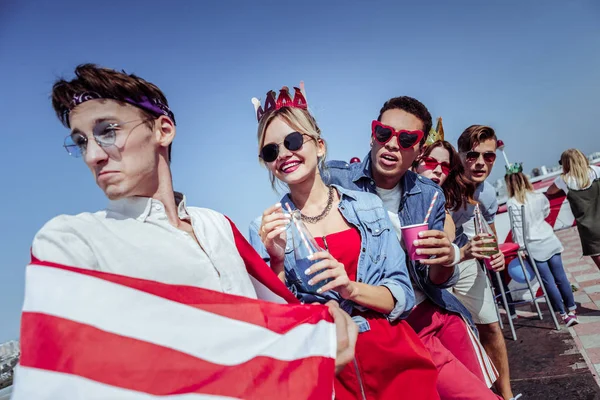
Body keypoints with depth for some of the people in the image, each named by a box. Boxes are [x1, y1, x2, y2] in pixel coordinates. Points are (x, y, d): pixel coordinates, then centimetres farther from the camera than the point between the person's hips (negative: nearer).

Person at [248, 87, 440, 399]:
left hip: (391, 351, 1)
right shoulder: (266, 229, 0)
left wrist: (351, 288, -16)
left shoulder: (368, 207, 1)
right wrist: (278, 262, -16)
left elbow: (403, 297, 1)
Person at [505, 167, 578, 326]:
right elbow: (546, 213, 17)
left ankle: (564, 314, 13)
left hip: (534, 247, -5)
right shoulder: (539, 197, 2)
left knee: (548, 282, 5)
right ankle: (572, 310, 24)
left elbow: (518, 227, -14)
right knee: (561, 277, 13)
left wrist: (520, 247, -9)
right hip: (550, 241, 5)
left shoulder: (512, 203, -14)